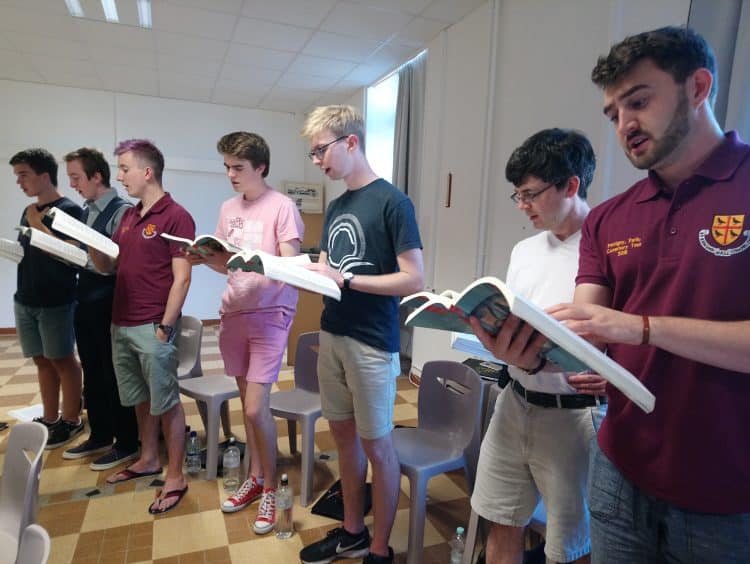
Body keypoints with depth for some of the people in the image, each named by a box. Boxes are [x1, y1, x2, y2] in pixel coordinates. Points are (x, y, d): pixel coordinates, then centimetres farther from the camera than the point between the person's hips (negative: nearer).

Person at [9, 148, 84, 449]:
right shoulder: (29, 211, 13)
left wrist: (38, 225, -16)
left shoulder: (69, 210, -11)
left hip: (56, 301, -7)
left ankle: (71, 421, 15)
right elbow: (25, 251, 20)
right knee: (42, 361, 14)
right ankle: (49, 419, 25)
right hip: (25, 299, 7)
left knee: (62, 360, 3)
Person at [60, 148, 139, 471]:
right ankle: (100, 436, 34)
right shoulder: (86, 212, 13)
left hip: (110, 308, -8)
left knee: (115, 377, 3)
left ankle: (127, 444, 19)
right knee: (92, 375, 18)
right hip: (85, 305, 8)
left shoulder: (122, 211, -13)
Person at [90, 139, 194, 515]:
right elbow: (108, 266, 17)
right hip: (121, 324, 8)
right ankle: (148, 460, 35)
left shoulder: (176, 217, -11)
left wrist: (165, 326, -16)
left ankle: (175, 476, 15)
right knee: (140, 399, 19)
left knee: (166, 402, 3)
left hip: (152, 327, -8)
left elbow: (182, 278, -15)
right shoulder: (128, 216, 14)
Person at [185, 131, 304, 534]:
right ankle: (255, 477, 31)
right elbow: (228, 265, 14)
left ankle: (270, 488, 15)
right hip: (234, 313, 6)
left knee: (256, 408, -6)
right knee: (248, 403, 15)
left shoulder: (282, 206, -10)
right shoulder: (228, 209, 11)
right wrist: (204, 259, -6)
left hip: (270, 316, -6)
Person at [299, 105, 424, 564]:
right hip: (332, 336, 8)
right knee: (344, 435, 17)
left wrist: (346, 279, -18)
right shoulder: (336, 207, 12)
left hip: (372, 344, -7)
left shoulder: (392, 202, -11)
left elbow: (414, 280, -16)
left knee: (377, 445, 6)